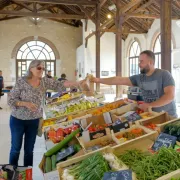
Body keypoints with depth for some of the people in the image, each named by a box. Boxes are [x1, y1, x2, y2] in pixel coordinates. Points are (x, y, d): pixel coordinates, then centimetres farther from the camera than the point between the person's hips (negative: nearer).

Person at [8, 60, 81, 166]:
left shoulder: (45, 81, -4)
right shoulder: (21, 82, -13)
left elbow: (60, 85, -13)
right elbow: (11, 100, -11)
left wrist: (79, 83, -26)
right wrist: (25, 103, -27)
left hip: (34, 121, 3)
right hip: (18, 120, -2)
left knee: (29, 149, 13)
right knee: (16, 148, 10)